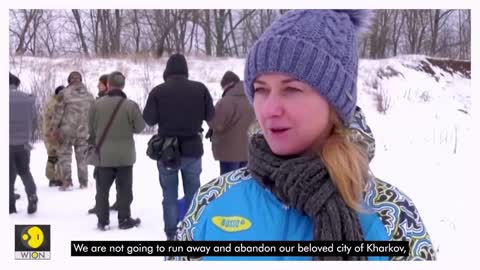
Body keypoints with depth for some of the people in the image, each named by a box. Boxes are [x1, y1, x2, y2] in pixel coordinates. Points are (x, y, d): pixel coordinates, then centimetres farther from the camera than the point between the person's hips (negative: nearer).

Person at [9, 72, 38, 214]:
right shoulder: (29, 99, -2)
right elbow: (34, 121, 5)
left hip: (8, 143, -3)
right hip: (23, 143, 3)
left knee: (9, 175, 8)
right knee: (24, 171, 19)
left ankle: (11, 206, 9)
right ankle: (32, 196, -2)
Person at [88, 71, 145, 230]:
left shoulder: (97, 104, -7)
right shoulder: (131, 105, -12)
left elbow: (91, 128, 3)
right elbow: (140, 127, -3)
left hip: (103, 155, 1)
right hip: (125, 155, -1)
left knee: (102, 189, 11)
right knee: (124, 189, 9)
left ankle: (103, 221, 13)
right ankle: (124, 220, 14)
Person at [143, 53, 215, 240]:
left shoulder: (158, 91, -10)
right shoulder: (200, 88, -6)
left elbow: (149, 119, -7)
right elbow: (210, 116, 1)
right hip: (192, 148, 1)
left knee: (170, 196, 8)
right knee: (193, 194, 13)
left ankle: (172, 235, 10)